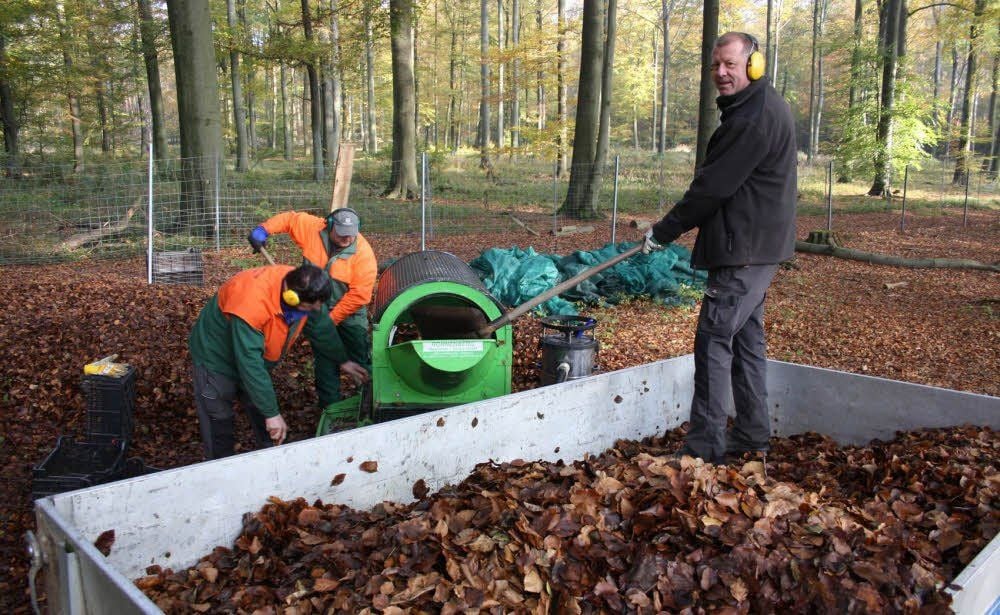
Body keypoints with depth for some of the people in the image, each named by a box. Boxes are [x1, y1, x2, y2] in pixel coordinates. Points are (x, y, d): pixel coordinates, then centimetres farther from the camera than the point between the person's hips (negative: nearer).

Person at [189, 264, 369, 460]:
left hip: (255, 357, 6)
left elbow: (321, 325, 1)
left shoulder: (302, 287, -20)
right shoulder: (252, 300, -42)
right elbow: (249, 363, -38)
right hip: (217, 357, -6)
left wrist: (343, 360, 10)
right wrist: (272, 413, -33)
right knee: (219, 429, 1)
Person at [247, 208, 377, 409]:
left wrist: (332, 318, -21)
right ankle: (331, 408, 22)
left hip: (349, 314, -3)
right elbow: (288, 218, 2)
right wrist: (263, 230, -12)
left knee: (361, 361, 2)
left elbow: (359, 294, -25)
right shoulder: (312, 228, -15)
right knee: (324, 362, 10)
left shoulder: (363, 253, -24)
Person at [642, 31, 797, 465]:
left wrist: (665, 231, -11)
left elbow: (713, 185, -20)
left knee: (715, 339, -9)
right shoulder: (762, 108, 17)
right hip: (756, 247, 11)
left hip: (743, 250, -11)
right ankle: (751, 438, 25)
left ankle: (705, 446, -4)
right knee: (746, 338, 15)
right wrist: (673, 227, 16)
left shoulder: (754, 117, -18)